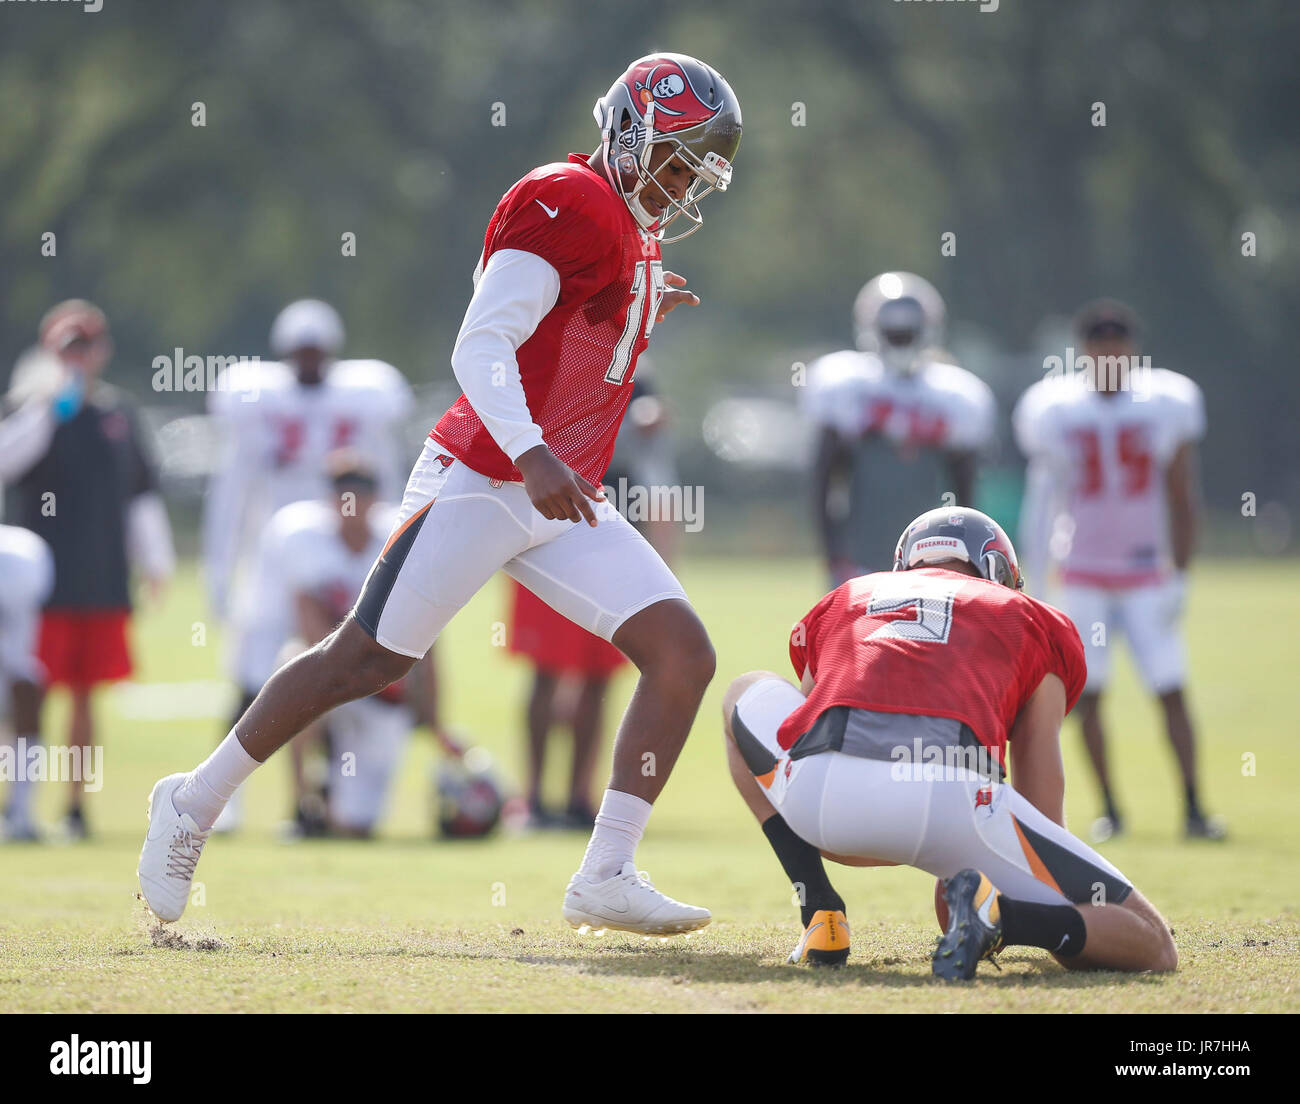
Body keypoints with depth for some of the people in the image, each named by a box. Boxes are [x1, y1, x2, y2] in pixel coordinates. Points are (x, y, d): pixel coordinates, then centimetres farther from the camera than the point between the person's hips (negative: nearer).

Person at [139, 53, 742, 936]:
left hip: (560, 501, 9)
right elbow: (480, 350, -21)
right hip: (480, 486, -9)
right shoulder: (567, 205, -14)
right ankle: (196, 804, 13)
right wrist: (535, 457, -32)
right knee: (365, 661, -4)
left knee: (684, 653, -5)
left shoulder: (634, 233, 16)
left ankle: (607, 879, -7)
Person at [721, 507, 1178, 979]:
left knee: (748, 695, 39)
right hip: (949, 796, -2)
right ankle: (992, 912, -18)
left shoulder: (839, 602, 37)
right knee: (1152, 948, 12)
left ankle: (820, 913, 21)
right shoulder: (1035, 621, 32)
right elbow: (1041, 780, 33)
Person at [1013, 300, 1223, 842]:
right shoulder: (1055, 411, -5)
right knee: (1088, 695, 1)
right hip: (1083, 576, 0)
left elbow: (1182, 499, -1)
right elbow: (1044, 495, 2)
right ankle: (1109, 810, 12)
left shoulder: (1165, 405, -5)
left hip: (1146, 574, 0)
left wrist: (1179, 576, -4)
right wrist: (1039, 565, -2)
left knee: (1171, 691, -6)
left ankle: (1193, 808, -2)